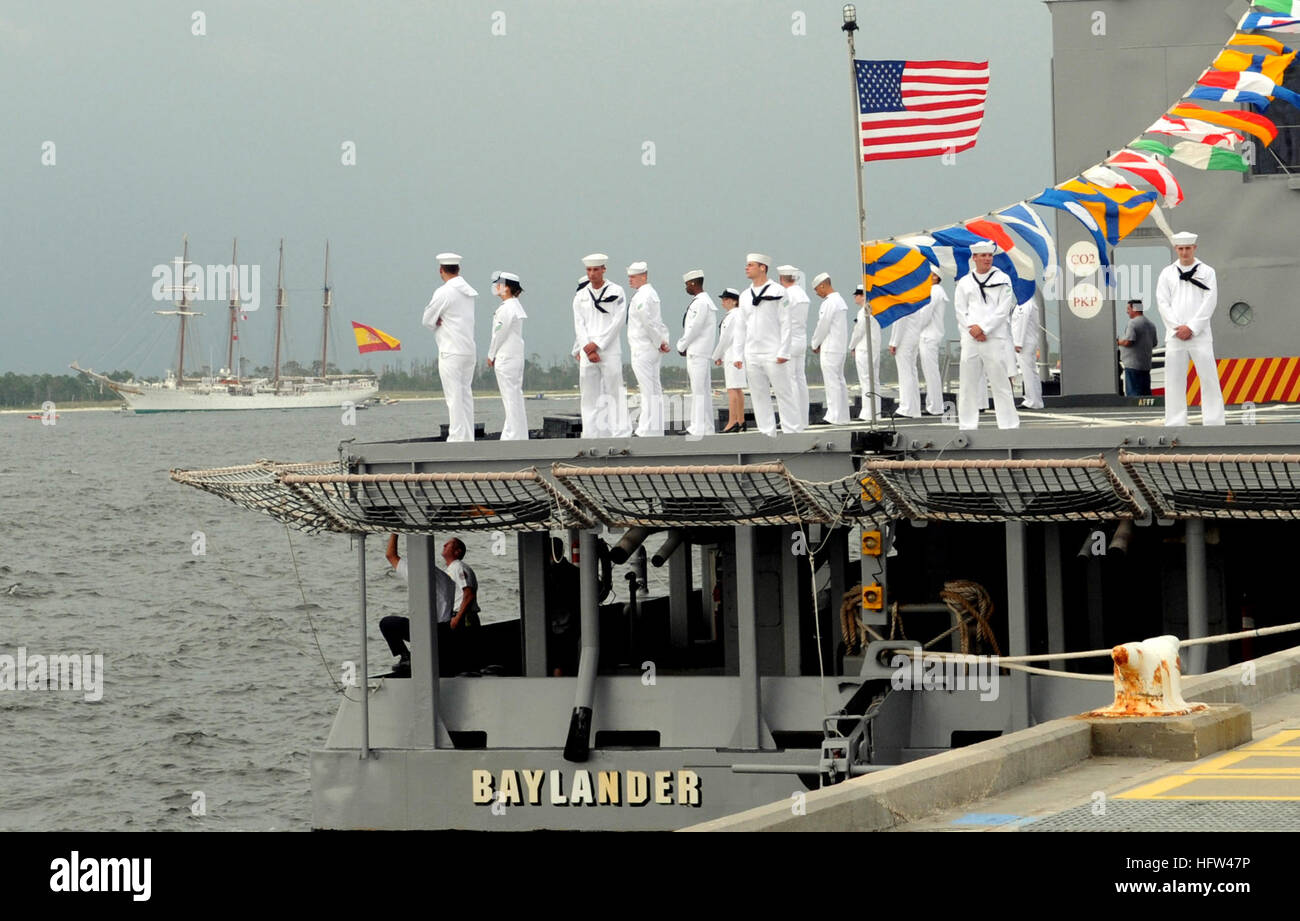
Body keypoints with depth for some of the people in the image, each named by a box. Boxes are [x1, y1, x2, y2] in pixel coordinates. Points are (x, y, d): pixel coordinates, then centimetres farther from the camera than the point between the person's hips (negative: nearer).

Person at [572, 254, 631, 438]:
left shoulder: (615, 292, 3)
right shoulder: (580, 296, 13)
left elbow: (618, 322, -5)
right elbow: (579, 325, 7)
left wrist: (597, 344, -10)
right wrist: (588, 350, -6)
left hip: (610, 350, -4)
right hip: (587, 352, 4)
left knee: (614, 392, -7)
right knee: (590, 395, 3)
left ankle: (621, 434, -8)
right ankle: (592, 435, 5)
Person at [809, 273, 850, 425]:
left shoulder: (829, 303, -15)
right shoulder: (840, 301, 16)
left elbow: (823, 326, -14)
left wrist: (815, 344, 0)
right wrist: (819, 344, 15)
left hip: (830, 349, -10)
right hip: (841, 348, 10)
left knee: (832, 382, -8)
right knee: (839, 381, 11)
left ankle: (835, 417, -8)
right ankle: (842, 416, 13)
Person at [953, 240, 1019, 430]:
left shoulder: (1002, 279, 5)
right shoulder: (964, 282, 12)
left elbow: (1003, 310, -2)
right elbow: (960, 310, 7)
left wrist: (983, 328, -10)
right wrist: (972, 329, -8)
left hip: (995, 337, -3)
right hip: (970, 338, 3)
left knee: (1001, 382, -5)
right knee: (968, 383, 3)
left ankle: (1009, 425, -2)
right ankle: (967, 425, 9)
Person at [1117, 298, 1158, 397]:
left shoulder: (1133, 323, -13)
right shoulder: (1151, 324, 15)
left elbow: (1128, 342, -20)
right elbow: (1154, 343, 20)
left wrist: (1118, 342, -2)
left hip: (1133, 364, -8)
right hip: (1146, 364, 8)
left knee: (1133, 393, -8)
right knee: (1146, 392, 11)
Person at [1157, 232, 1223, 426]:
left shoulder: (1207, 272, 5)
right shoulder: (1167, 273, 11)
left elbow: (1209, 303, -3)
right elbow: (1162, 302, 4)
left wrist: (1191, 328, -10)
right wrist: (1177, 327, -8)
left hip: (1199, 335, -2)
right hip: (1175, 336, 2)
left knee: (1209, 378, -5)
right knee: (1174, 380, 1)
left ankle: (1214, 423, -4)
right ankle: (1175, 424, 4)